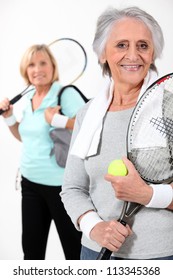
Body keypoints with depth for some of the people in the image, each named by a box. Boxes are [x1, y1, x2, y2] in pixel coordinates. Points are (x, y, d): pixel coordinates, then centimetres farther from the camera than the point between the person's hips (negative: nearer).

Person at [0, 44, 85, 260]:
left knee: (74, 248, 7)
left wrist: (56, 120, -26)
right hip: (30, 182, 7)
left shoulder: (65, 94, -14)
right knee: (31, 248, 18)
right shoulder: (28, 98, 9)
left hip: (60, 184, -7)